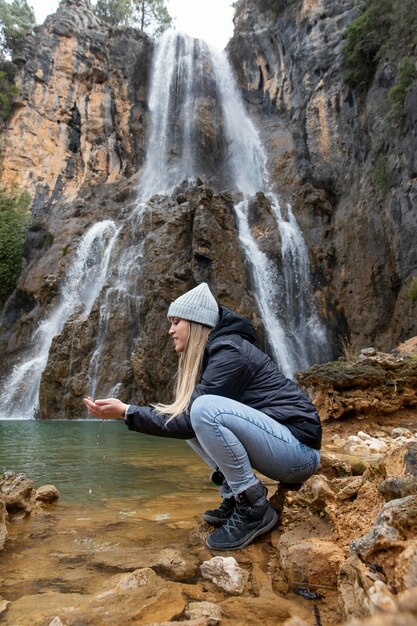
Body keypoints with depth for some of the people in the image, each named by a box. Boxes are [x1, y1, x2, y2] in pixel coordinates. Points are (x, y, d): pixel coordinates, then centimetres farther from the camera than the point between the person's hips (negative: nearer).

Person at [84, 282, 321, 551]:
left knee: (205, 408, -29)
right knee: (191, 417, 9)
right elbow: (186, 420, 12)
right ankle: (234, 496, 8)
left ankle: (254, 509, -12)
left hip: (299, 449, -9)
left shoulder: (230, 351, -18)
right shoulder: (211, 354, 10)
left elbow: (190, 422, -21)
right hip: (275, 445, 9)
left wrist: (126, 411, -17)